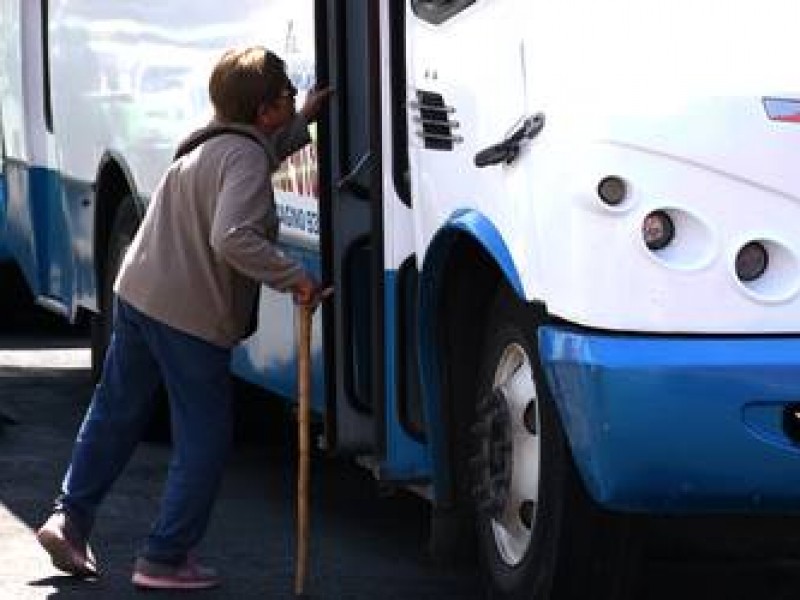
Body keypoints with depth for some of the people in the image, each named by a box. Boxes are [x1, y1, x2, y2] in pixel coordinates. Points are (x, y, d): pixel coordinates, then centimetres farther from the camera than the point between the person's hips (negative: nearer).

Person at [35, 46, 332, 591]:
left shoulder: (213, 143, 13)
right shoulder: (245, 158, -16)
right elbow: (232, 239, -30)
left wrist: (304, 121, 32)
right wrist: (294, 278, -23)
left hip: (135, 294, 9)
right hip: (191, 315, -9)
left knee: (116, 412, 23)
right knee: (204, 440, 3)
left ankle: (70, 520, 26)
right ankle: (165, 560, 5)